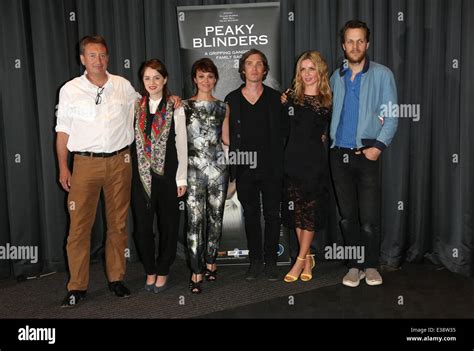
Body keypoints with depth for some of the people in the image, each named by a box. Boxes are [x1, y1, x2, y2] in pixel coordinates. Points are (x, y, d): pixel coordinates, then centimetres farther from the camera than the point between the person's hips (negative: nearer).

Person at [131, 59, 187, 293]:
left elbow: (182, 144, -2)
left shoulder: (175, 108, -2)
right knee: (142, 225, 6)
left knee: (168, 224, 8)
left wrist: (182, 178, -5)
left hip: (167, 173, -2)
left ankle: (163, 271, 26)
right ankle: (150, 271, 25)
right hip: (141, 175, 2)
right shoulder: (135, 106, 5)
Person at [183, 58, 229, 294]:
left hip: (218, 167, 3)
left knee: (216, 217, 9)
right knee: (195, 219, -6)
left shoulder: (222, 107, 12)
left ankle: (210, 262, 25)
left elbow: (226, 139, 16)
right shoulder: (184, 106, 5)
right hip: (194, 168, -2)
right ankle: (197, 272, 1)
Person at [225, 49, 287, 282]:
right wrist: (230, 166, -1)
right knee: (250, 214, 9)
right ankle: (255, 260, 20)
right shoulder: (232, 99, 6)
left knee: (272, 214, 5)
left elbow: (283, 132, 3)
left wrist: (279, 162, -4)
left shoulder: (275, 98, 4)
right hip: (244, 168, 1)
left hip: (270, 167, -1)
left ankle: (270, 260, 18)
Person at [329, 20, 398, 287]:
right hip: (339, 154, 4)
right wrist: (325, 135, 2)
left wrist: (379, 146, -13)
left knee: (369, 218, -4)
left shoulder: (382, 75, 1)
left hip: (366, 154, -3)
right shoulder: (336, 77, 13)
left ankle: (371, 266, 15)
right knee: (347, 216, 8)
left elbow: (391, 116, -3)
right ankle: (354, 266, 20)